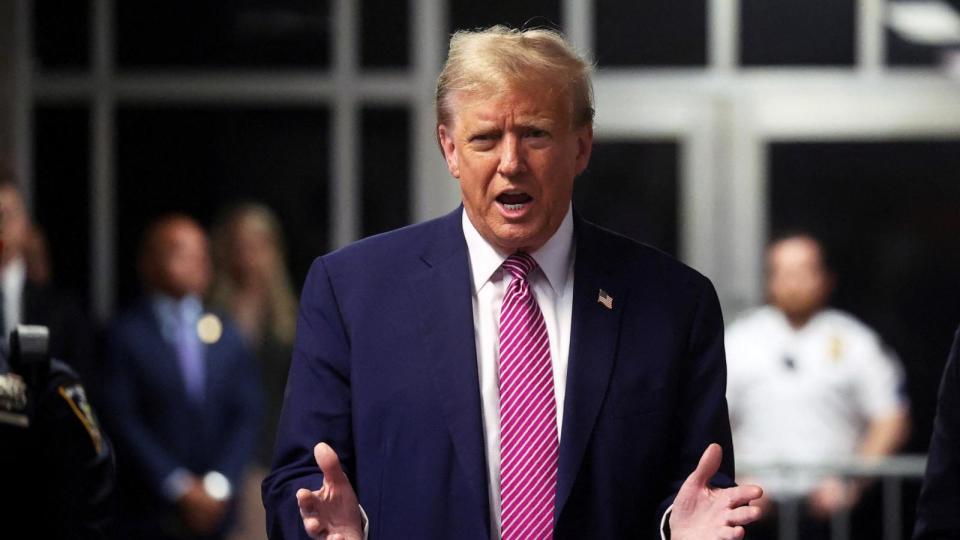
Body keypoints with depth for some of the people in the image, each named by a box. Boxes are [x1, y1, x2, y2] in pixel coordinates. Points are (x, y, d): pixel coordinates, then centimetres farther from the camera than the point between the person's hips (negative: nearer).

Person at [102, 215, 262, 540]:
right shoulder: (126, 334, -1)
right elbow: (123, 421, -6)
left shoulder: (225, 333, 11)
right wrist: (179, 487, -10)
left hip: (215, 510, 3)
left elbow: (247, 415, 9)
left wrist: (218, 484, -4)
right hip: (150, 511, -3)